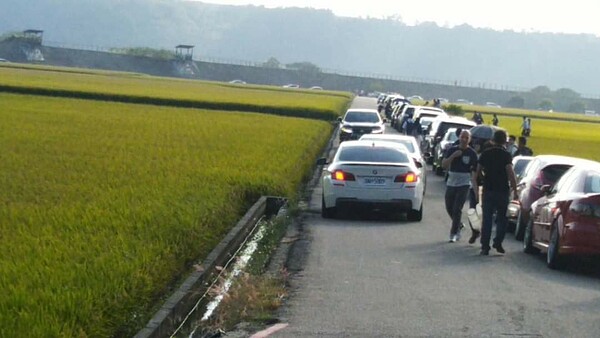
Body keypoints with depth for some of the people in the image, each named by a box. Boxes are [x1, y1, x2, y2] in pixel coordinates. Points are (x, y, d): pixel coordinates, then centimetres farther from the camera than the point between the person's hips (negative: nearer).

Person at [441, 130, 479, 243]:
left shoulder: (472, 153, -4)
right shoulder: (452, 150, 4)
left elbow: (474, 170, -3)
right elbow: (444, 164, -3)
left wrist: (475, 186, -11)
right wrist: (453, 156, -18)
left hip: (464, 184, -4)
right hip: (451, 183, 4)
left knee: (457, 209, -10)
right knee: (449, 208, 12)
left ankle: (454, 233, -2)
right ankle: (458, 225, 37)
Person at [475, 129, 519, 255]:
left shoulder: (485, 154, 4)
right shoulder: (505, 155, -9)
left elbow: (478, 172, 11)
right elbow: (510, 174, -17)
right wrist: (515, 190, -13)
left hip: (488, 190, 3)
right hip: (502, 190, -3)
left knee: (487, 219, 5)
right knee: (502, 218, 11)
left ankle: (485, 247, 1)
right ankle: (498, 242, -2)